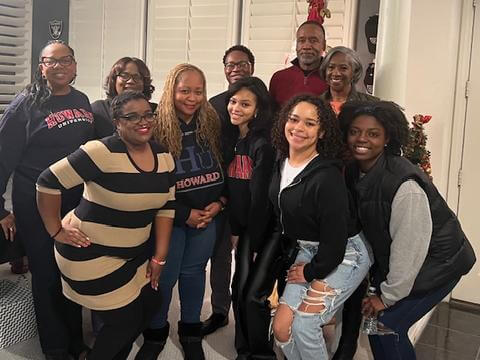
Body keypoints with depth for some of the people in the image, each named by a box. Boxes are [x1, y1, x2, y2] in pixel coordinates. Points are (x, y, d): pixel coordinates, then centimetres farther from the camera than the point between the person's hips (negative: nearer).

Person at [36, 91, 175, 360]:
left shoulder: (164, 157, -1)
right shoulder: (102, 152, -23)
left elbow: (166, 207, 4)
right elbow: (48, 182, -20)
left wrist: (160, 257, 2)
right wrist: (56, 231, -14)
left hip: (135, 252, 7)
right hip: (91, 254, -7)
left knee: (151, 304, 14)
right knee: (126, 320, 0)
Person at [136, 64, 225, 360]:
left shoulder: (212, 123, 0)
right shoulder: (158, 128, -12)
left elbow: (223, 166, 6)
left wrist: (219, 203, -7)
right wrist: (185, 214, -14)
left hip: (208, 215, 3)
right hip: (171, 216, -3)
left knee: (194, 271, 15)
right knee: (165, 276, 7)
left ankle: (191, 331, 32)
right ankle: (156, 334, 29)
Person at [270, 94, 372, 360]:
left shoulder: (327, 176, -28)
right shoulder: (281, 164, -4)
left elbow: (335, 237, -25)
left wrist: (312, 272, -12)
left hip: (344, 255, -7)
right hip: (308, 250, 7)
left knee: (302, 324, -13)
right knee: (281, 326, 1)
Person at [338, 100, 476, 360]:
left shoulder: (404, 186, -32)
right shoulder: (355, 171, -8)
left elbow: (410, 249, -26)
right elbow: (366, 226, 3)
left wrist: (388, 297, -15)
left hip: (436, 264, -7)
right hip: (391, 259, 7)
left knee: (386, 324, -7)